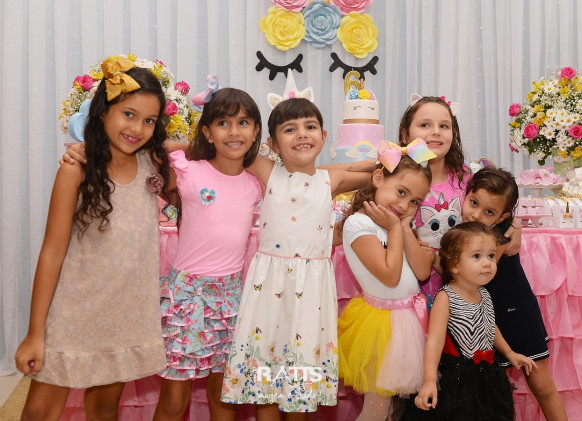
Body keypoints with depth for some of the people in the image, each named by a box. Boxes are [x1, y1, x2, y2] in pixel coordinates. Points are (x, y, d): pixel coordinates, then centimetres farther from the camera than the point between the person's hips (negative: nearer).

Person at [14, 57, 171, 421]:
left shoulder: (152, 164, -3)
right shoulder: (78, 170, -14)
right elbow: (52, 252, -12)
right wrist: (35, 333, -10)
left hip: (128, 313, 3)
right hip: (73, 310, -3)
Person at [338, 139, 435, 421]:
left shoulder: (398, 223, 7)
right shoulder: (358, 223, -17)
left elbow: (423, 271, -3)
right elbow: (390, 276, -22)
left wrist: (405, 227, -8)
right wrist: (394, 228, -14)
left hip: (410, 315, 7)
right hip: (382, 320, -7)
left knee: (409, 395, 16)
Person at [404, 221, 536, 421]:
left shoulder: (484, 294, 5)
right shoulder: (445, 297, -18)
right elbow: (435, 340, -25)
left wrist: (509, 353, 32)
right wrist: (430, 381, -33)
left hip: (486, 373, 7)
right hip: (456, 379, -7)